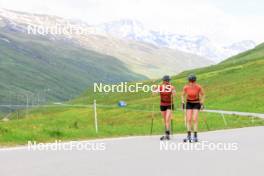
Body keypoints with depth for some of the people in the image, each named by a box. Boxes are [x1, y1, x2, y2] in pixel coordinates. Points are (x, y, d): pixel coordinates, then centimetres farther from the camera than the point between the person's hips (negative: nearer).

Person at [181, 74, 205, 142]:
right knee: (188, 119, -5)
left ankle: (195, 136, -8)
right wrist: (183, 103, -2)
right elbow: (183, 95, 6)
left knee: (195, 119, -11)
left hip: (196, 104, -2)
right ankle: (189, 136, -2)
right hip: (189, 103, 2)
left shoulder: (198, 87, -17)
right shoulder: (186, 87, -12)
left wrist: (202, 103, -5)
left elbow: (203, 95, 0)